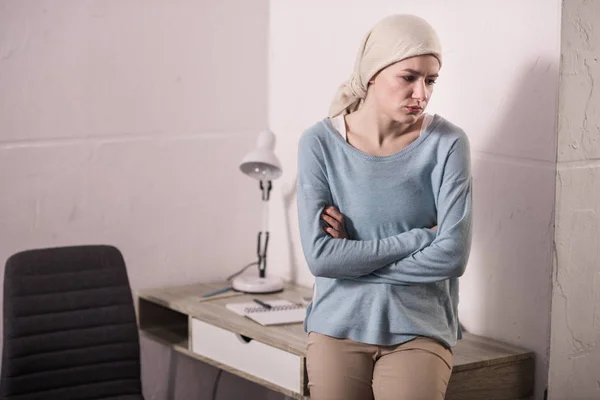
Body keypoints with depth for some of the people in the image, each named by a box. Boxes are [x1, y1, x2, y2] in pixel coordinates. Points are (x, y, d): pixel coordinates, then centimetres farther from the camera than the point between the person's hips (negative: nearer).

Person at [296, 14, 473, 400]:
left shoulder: (447, 143, -7)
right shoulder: (320, 143, -6)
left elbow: (453, 254, -13)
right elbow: (320, 255, -13)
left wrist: (355, 258, -10)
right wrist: (418, 238, -13)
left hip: (419, 331, -1)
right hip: (339, 327, 1)